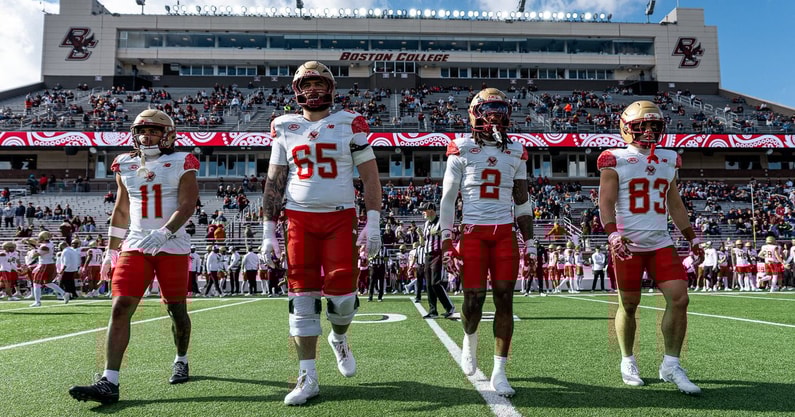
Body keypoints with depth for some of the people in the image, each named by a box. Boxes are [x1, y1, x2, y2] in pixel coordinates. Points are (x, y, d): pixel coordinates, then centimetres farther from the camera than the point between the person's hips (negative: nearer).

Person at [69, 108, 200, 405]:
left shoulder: (181, 164, -2)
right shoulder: (125, 165, 11)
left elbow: (187, 205, -12)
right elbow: (121, 211, 17)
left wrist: (164, 233, -27)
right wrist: (111, 250, 16)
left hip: (173, 247, -3)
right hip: (135, 247, 3)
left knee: (176, 309, 8)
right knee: (120, 308, -9)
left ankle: (181, 361, 32)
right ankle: (110, 383, -9)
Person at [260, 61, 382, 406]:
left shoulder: (350, 124, 2)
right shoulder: (285, 128, 7)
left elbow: (370, 176, 3)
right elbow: (274, 183, 10)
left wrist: (373, 223, -6)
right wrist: (268, 231, 4)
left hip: (340, 219, -1)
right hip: (299, 219, 2)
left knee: (342, 295, -3)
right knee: (302, 299, 1)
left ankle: (339, 338, 33)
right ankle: (308, 377, 12)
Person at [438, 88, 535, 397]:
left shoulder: (515, 153, 10)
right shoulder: (462, 150, 1)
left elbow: (523, 202, 14)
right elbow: (447, 200, 1)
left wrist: (529, 243, 8)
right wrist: (447, 243, -5)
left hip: (505, 233, 3)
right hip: (473, 232, -2)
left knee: (504, 300, -1)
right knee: (474, 299, -3)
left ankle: (499, 372, 10)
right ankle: (470, 339, 32)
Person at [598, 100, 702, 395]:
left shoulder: (668, 160, 14)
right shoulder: (616, 160, -3)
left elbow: (675, 205, 20)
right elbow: (606, 203, -8)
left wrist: (692, 238, 18)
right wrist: (613, 235, -22)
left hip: (661, 243, 5)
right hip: (628, 245, -5)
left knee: (679, 298, -6)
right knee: (629, 305, 4)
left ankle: (671, 365, 7)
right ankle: (627, 362, 23)